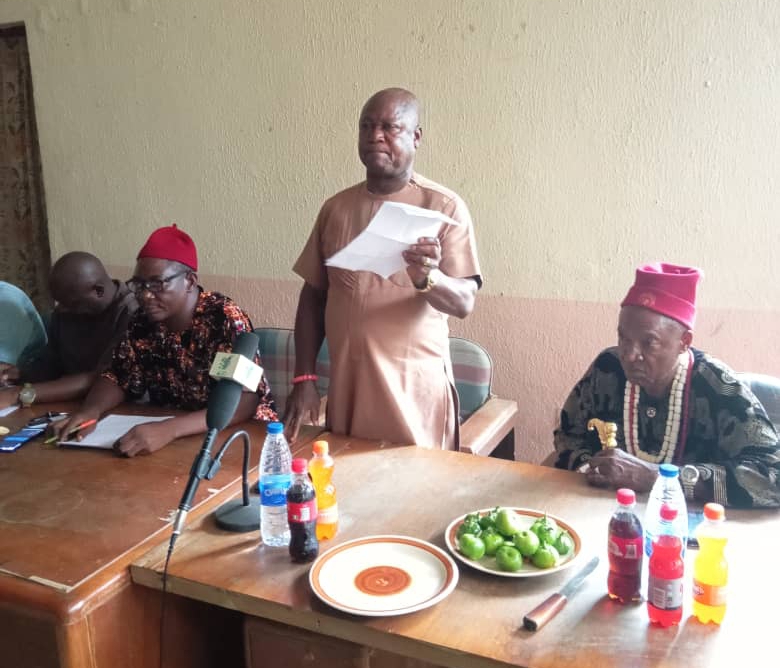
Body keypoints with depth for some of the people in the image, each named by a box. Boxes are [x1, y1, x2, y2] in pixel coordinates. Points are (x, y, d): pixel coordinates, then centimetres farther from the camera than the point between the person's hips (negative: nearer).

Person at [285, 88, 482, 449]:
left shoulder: (445, 207, -4)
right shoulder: (335, 208, 8)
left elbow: (464, 302, -9)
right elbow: (313, 296, 11)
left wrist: (427, 278, -30)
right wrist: (303, 378, 5)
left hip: (414, 389, -3)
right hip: (345, 385, 4)